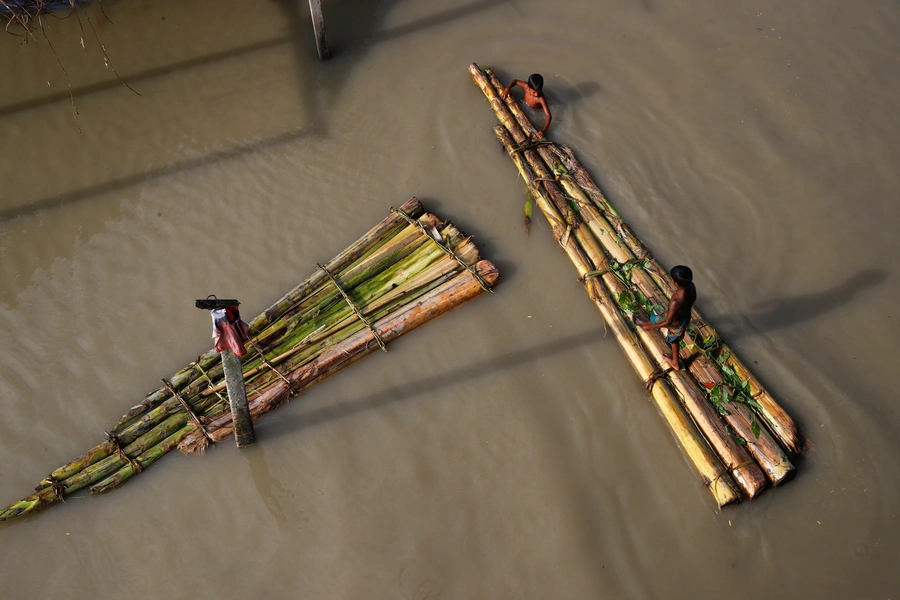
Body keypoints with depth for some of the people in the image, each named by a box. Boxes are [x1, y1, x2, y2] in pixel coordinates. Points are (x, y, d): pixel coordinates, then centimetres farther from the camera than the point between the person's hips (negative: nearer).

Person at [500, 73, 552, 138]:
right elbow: (515, 81, -10)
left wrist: (544, 130, -59)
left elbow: (549, 116, -47)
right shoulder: (526, 85, -32)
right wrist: (507, 89, -26)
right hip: (525, 106, 4)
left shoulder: (541, 99, -44)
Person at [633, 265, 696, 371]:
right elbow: (693, 299, -1)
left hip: (675, 321, -6)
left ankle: (645, 325, 64)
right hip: (686, 317, 6)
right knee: (674, 338, 34)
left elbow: (668, 322, -33)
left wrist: (649, 327, -19)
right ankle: (675, 363, 58)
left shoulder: (676, 302, -47)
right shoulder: (691, 286, -26)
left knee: (654, 319, 26)